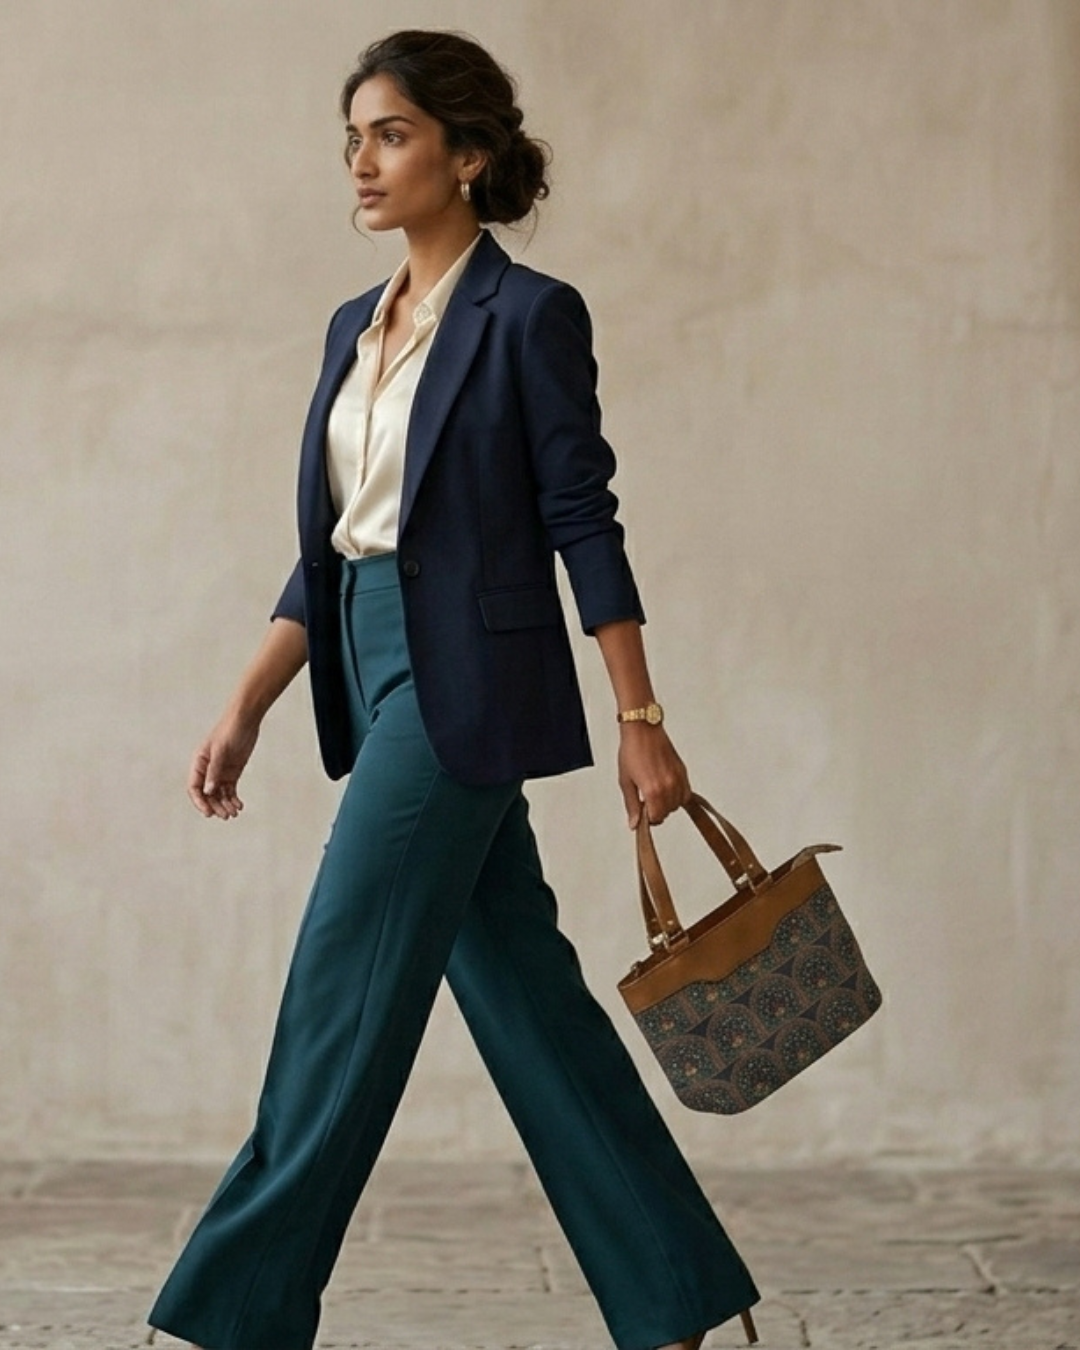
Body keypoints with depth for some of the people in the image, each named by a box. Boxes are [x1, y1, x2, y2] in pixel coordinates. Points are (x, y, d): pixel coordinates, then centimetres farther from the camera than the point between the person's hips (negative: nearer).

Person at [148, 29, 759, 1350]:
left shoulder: (529, 315, -8)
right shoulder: (356, 326, 14)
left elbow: (584, 525, -9)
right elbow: (329, 547, 15)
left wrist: (641, 722, -10)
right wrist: (245, 710, 11)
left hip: (467, 681, -8)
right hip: (382, 669, 8)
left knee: (345, 986, -5)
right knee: (522, 989, 9)